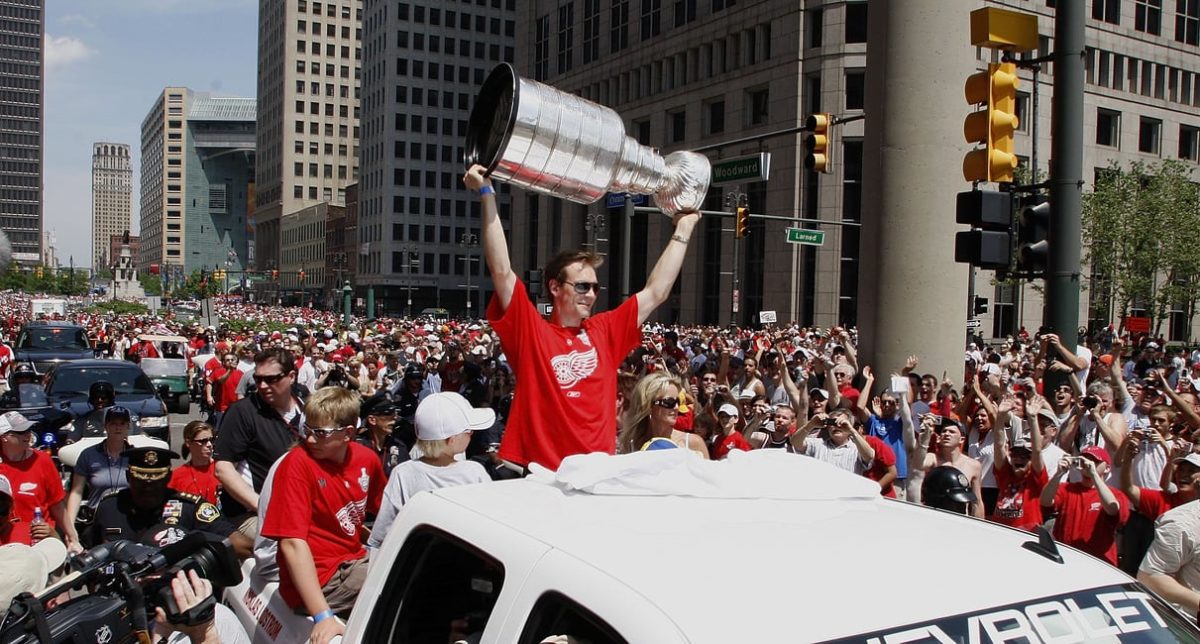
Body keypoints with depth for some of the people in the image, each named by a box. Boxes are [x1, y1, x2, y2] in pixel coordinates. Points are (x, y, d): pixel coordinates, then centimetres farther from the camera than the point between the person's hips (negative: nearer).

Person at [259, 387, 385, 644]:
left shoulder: (367, 459, 2)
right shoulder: (297, 463, -17)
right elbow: (292, 542, -22)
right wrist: (322, 615, -27)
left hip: (355, 561, 7)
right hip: (319, 579, -7)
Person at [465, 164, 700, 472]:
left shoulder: (605, 331, 7)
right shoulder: (531, 331, -4)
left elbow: (656, 292, 12)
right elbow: (502, 272, -12)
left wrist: (683, 230, 16)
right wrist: (487, 195, -14)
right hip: (538, 474, -4)